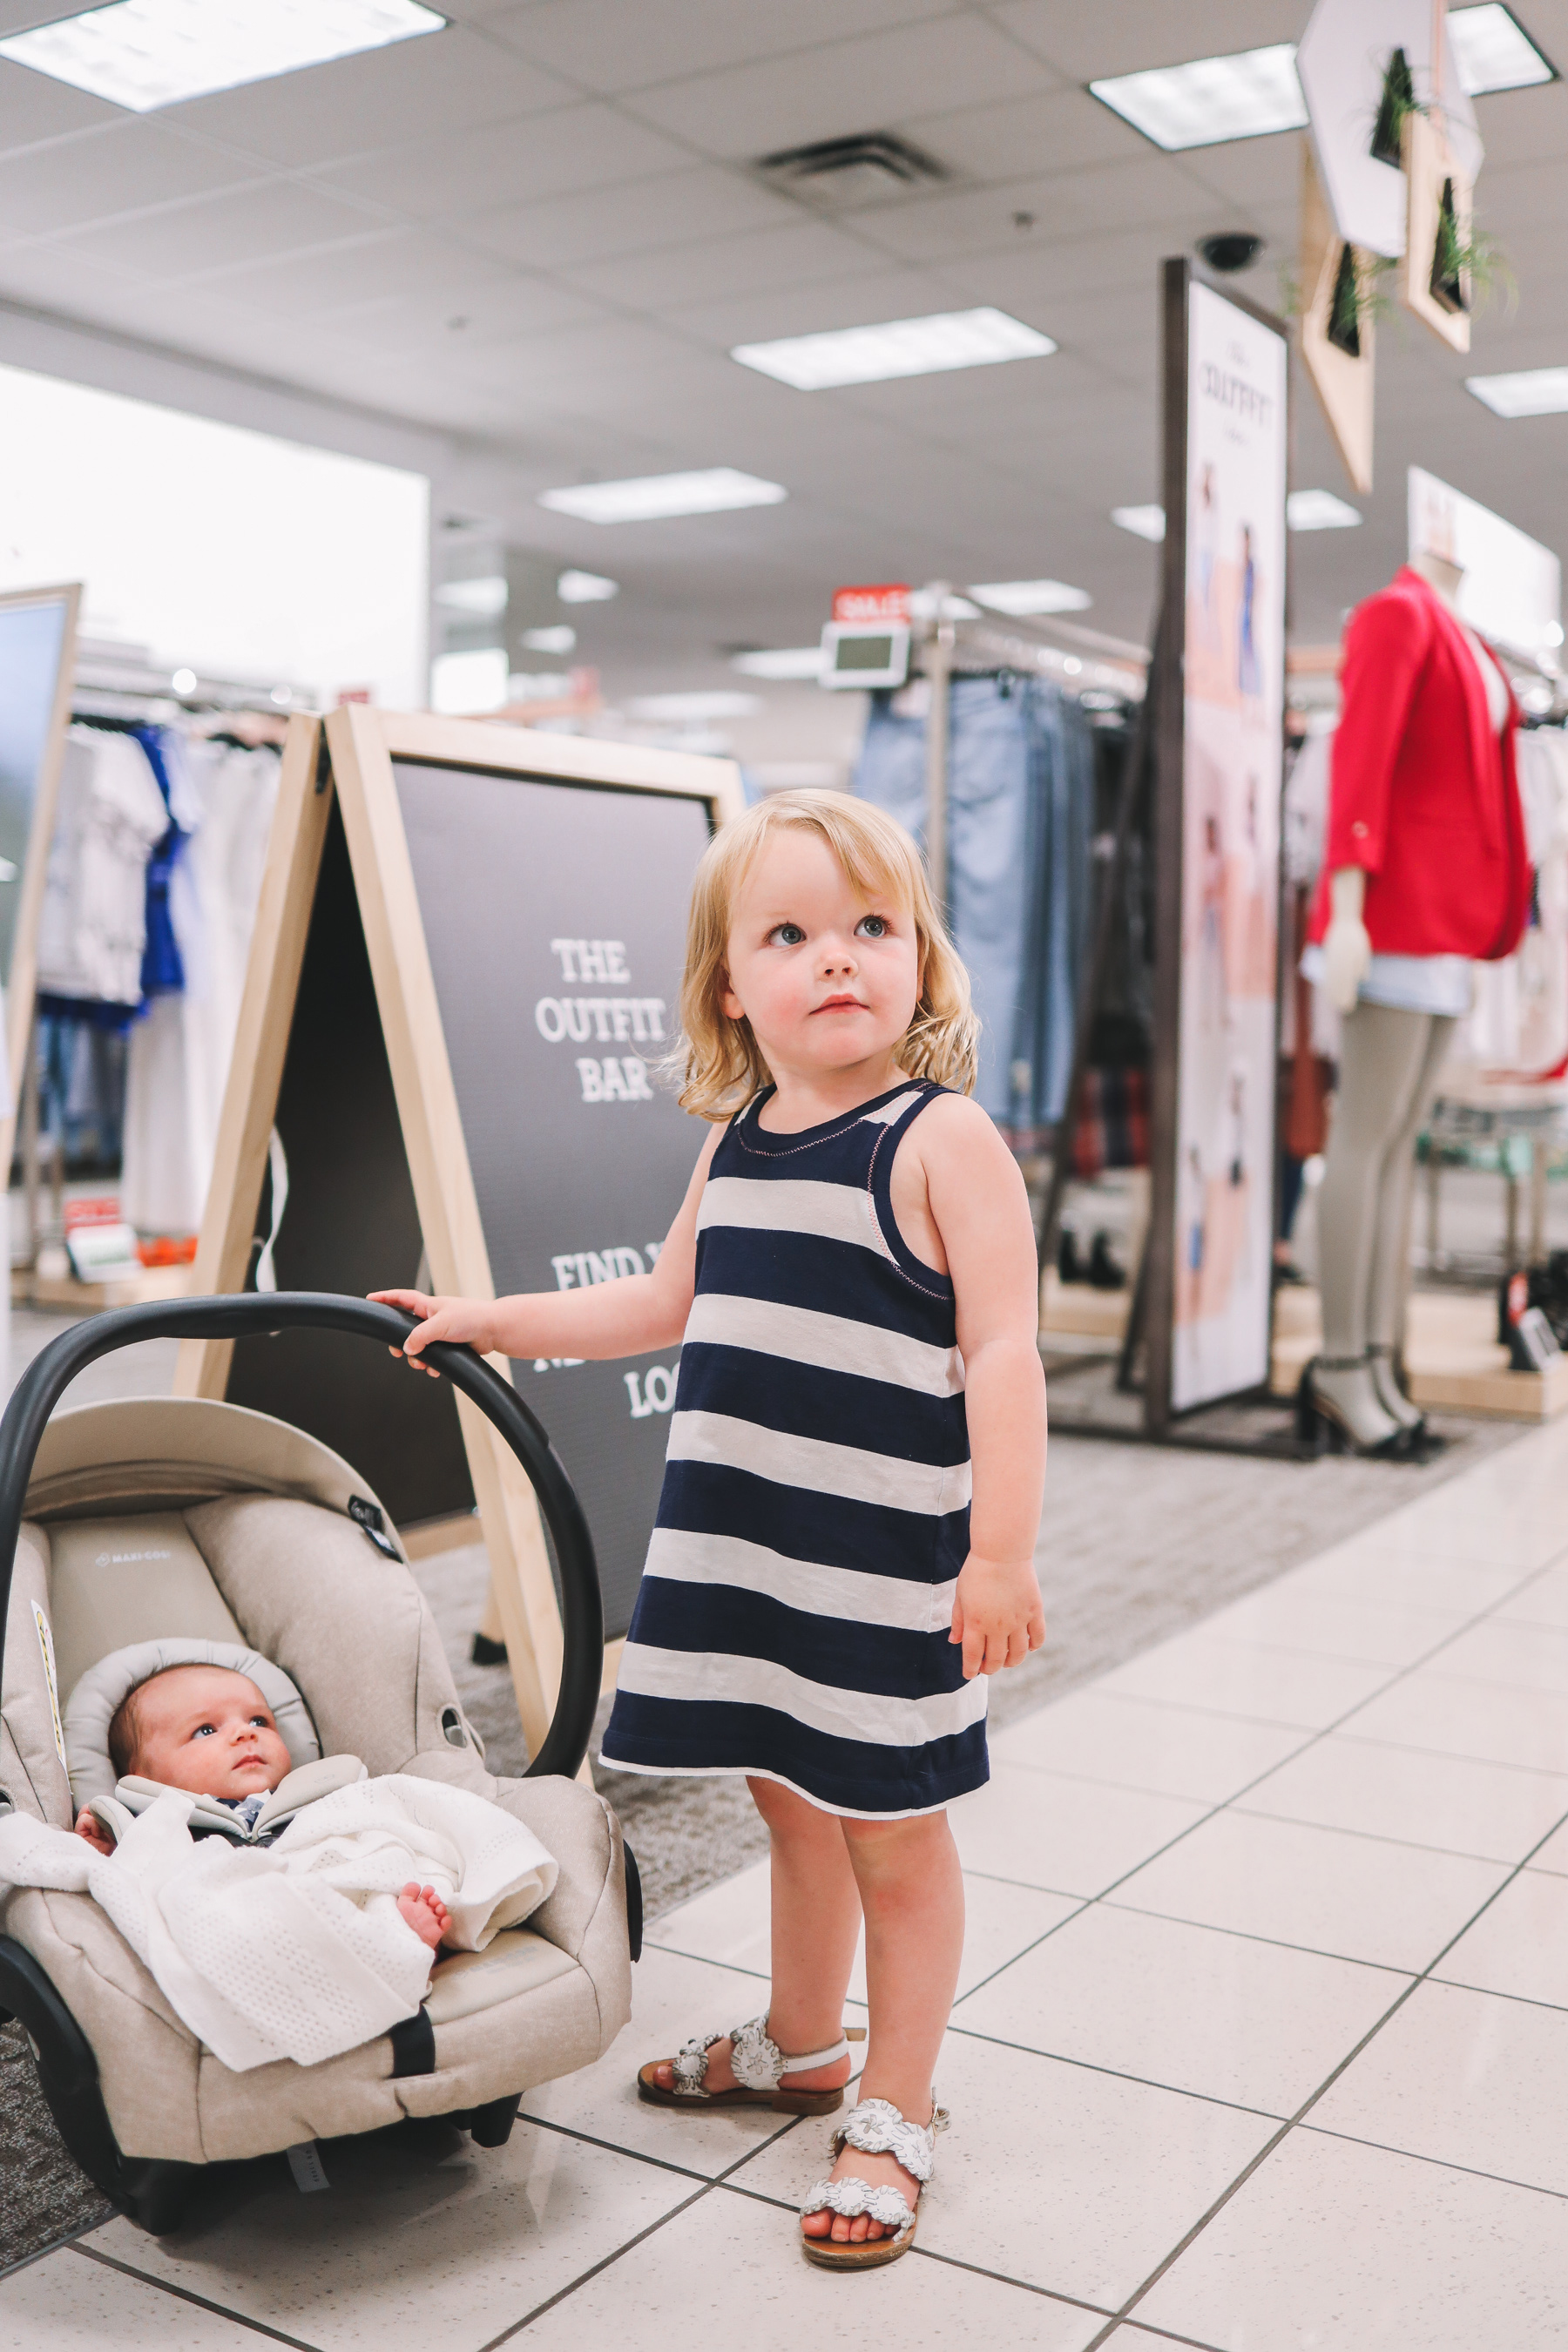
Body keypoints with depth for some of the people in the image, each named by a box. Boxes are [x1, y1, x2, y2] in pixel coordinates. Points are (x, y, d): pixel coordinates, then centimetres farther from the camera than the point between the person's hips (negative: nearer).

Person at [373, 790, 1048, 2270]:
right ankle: (798, 2047, 43)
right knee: (793, 1809, 22)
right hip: (741, 1551, 6)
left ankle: (893, 2117, 26)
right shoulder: (734, 1146, 8)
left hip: (885, 1572, -6)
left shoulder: (941, 1139, -13)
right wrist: (494, 1321, 21)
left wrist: (1003, 1551, -20)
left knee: (893, 1838, 9)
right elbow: (666, 1305, 22)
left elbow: (1003, 1348, -17)